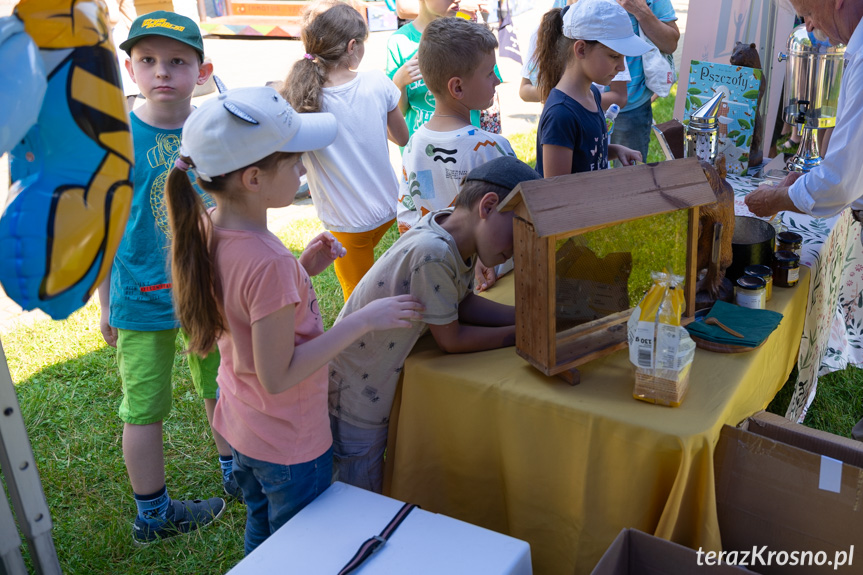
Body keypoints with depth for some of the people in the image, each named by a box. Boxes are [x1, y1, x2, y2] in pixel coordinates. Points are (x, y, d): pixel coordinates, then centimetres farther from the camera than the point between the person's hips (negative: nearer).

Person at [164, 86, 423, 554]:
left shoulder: (208, 228, -8)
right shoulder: (269, 263, -34)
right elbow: (278, 377, -27)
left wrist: (301, 270, -4)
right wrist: (364, 320, -26)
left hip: (240, 425, 8)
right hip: (290, 445, -8)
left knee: (261, 535, 31)